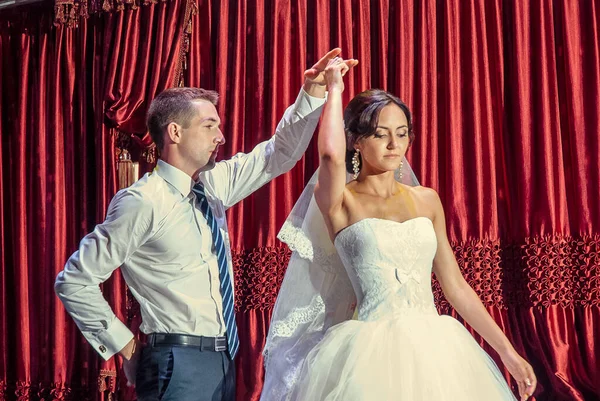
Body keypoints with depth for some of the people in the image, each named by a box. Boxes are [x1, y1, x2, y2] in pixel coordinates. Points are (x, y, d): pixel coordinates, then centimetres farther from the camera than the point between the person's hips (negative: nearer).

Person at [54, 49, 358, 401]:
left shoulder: (214, 185, 8)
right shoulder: (143, 202, -14)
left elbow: (280, 153, 13)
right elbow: (74, 280, -12)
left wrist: (313, 92, 0)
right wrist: (123, 344, -8)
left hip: (223, 359, 7)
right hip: (178, 367, -7)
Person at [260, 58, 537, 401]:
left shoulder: (426, 200, 11)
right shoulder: (340, 203, -2)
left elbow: (455, 286, 13)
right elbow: (332, 154, -25)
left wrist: (508, 353, 10)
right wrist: (335, 89, -8)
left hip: (435, 349, 4)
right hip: (375, 353, -4)